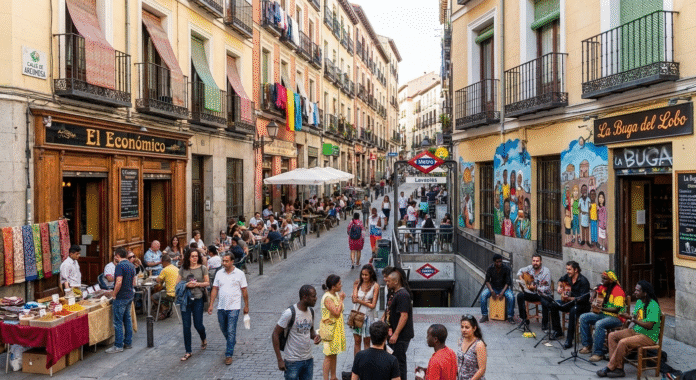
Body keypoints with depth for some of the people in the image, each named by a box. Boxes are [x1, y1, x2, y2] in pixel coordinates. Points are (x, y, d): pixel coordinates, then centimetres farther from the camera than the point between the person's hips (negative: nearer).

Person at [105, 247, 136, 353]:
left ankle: (118, 346, 1)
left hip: (121, 297, -9)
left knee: (118, 322, -2)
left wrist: (114, 295, -13)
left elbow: (119, 282, -24)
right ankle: (128, 342, 22)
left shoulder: (120, 266, -16)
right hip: (130, 296, 9)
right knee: (127, 319, 15)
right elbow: (134, 283, 15)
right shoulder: (131, 266, 10)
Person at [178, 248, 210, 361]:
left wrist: (197, 284, -13)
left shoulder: (202, 268, 1)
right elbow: (177, 283, 6)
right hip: (185, 299, 2)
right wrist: (187, 284, -12)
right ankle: (188, 351, 12)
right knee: (186, 326, 2)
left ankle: (203, 339, 36)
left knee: (198, 324, 2)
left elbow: (207, 283, 3)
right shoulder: (183, 269, 5)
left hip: (198, 299, -2)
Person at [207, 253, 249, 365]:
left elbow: (244, 291, 1)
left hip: (233, 307, -4)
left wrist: (246, 306, 2)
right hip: (221, 307, 4)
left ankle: (229, 355, 0)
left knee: (231, 331, -7)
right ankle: (231, 344, 43)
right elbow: (215, 289, 8)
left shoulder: (239, 274, -4)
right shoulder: (219, 273, 6)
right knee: (224, 329, 16)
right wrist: (211, 305, 3)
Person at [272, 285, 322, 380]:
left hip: (309, 360, 6)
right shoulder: (290, 313, -18)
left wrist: (315, 336, -5)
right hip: (293, 361, -6)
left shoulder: (311, 312, 3)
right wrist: (280, 360, -15)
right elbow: (275, 334, -14)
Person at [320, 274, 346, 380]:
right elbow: (337, 313, -25)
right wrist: (341, 300, -19)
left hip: (337, 328, 9)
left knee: (334, 354, 16)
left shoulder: (336, 295, 7)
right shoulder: (327, 298, -21)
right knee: (329, 355, -1)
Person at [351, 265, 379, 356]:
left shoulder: (375, 286, -8)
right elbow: (354, 299, -7)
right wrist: (366, 302, -20)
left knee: (367, 341, 8)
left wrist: (359, 300, -16)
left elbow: (373, 305, -11)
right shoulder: (357, 283, 0)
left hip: (368, 316, -2)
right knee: (357, 341, 7)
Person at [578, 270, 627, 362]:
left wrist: (602, 309, -35)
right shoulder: (603, 287, 7)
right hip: (603, 314, 9)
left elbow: (617, 309, -27)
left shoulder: (618, 291, -18)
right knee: (583, 318, -3)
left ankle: (598, 353, -28)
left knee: (599, 324, -36)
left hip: (616, 317, -9)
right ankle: (587, 345, -1)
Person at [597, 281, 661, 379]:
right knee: (612, 336, -7)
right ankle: (618, 368, -12)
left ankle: (609, 368, -13)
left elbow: (649, 326, -25)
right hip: (635, 331, 9)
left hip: (649, 336, -9)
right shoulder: (639, 302, 9)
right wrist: (629, 319, -2)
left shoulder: (653, 306, -19)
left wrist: (633, 319, -26)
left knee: (623, 342, -30)